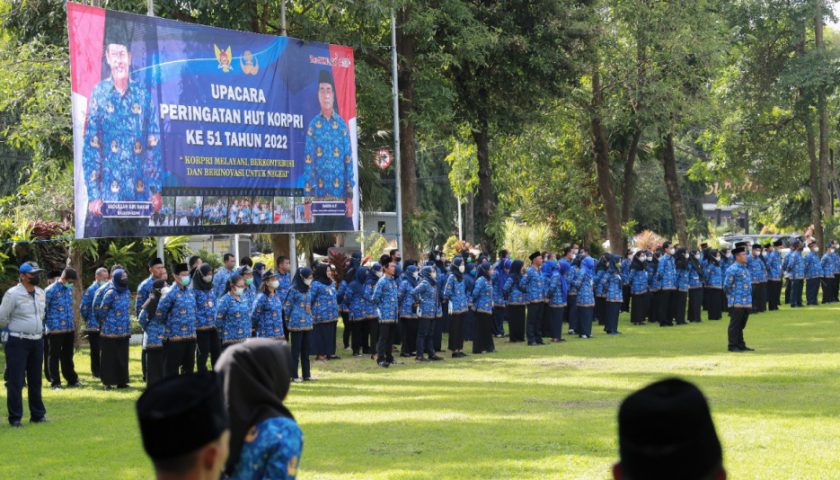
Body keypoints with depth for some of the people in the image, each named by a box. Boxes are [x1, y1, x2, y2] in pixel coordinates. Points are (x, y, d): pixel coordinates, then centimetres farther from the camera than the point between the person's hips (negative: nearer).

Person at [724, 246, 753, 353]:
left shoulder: (745, 268, 14)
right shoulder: (733, 269, -15)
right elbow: (726, 285, -13)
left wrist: (749, 298, 17)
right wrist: (732, 296, -3)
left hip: (747, 303, 8)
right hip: (737, 303, -8)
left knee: (741, 325, 15)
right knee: (735, 325, -1)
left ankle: (741, 345, 22)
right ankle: (732, 346, 4)